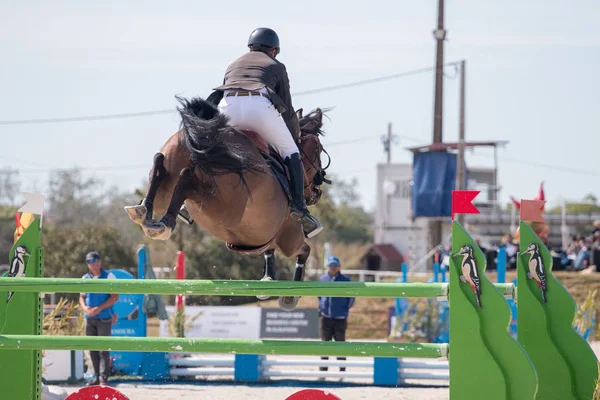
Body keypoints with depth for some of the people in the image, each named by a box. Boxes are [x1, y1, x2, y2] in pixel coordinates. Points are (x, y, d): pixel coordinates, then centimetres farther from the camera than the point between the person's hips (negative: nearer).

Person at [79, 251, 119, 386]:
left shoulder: (108, 276, -3)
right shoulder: (85, 278, 11)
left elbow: (115, 297, -7)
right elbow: (82, 297, 16)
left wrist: (99, 308, -17)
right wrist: (85, 308, -7)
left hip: (104, 318, -5)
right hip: (89, 319, 5)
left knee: (103, 349, -9)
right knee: (92, 349, 7)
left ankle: (104, 378, -11)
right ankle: (97, 377, 13)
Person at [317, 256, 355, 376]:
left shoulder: (345, 280, -2)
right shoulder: (323, 279, 6)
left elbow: (351, 297, 5)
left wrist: (345, 309, 1)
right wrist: (321, 307, 10)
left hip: (340, 319, -3)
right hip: (325, 318, 3)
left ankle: (342, 370, 6)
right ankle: (323, 370, 13)